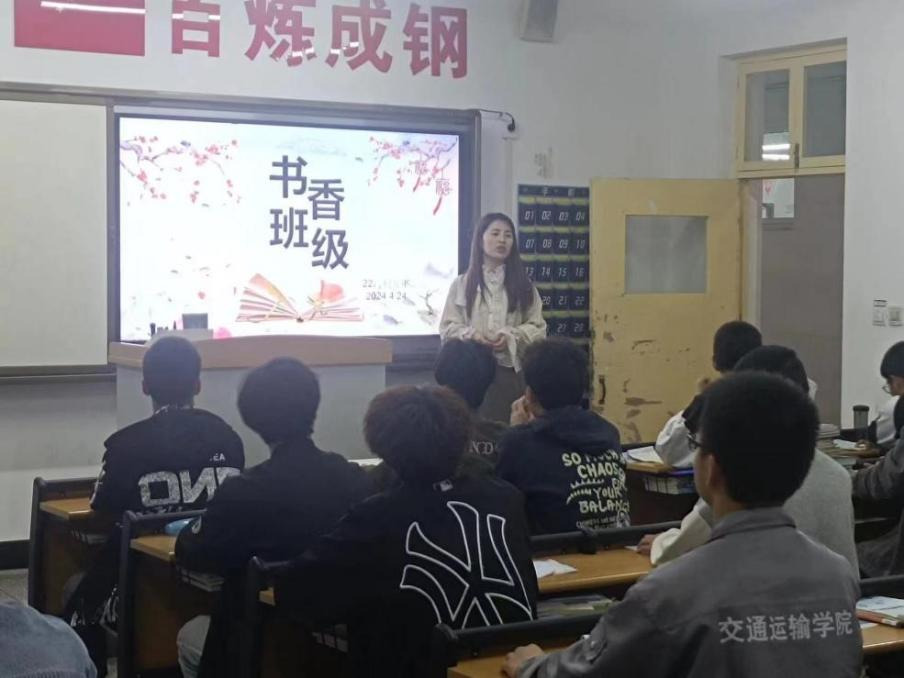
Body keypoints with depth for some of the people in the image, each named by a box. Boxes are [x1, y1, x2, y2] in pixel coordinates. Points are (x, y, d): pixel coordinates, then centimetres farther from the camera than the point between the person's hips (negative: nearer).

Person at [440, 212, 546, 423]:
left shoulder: (523, 285, 10)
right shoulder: (462, 284, 8)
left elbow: (538, 328, 5)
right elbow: (447, 328, 6)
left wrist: (511, 337, -12)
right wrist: (471, 335, -14)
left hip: (512, 372, 1)